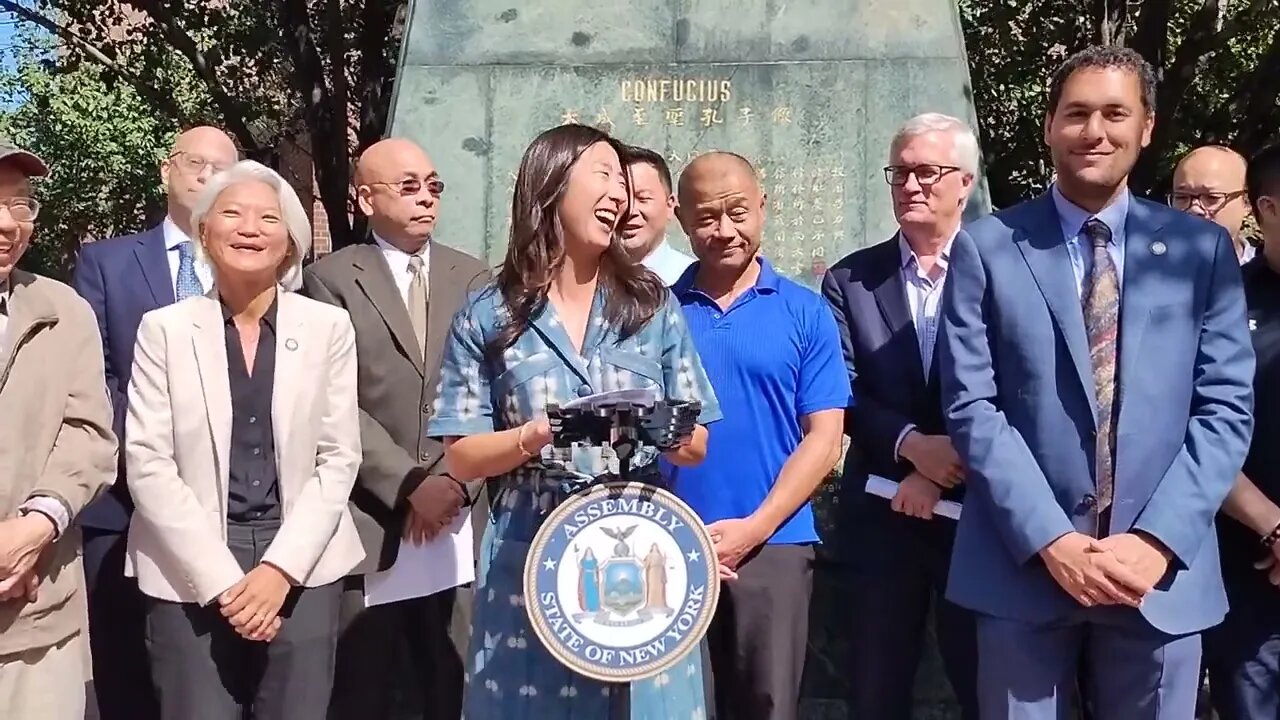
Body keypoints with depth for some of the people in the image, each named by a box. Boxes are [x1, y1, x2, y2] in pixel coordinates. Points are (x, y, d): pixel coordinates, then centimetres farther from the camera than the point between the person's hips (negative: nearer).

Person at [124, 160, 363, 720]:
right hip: (189, 576, -1)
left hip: (303, 570, 1)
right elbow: (147, 464, -4)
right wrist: (221, 580, -11)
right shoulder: (164, 328, 1)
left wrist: (281, 569, -9)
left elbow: (339, 457, 1)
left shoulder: (329, 326, 3)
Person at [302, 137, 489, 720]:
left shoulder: (474, 278, 10)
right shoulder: (331, 279, 1)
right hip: (369, 515, -2)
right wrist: (410, 484, -12)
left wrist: (455, 480, -8)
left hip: (462, 512, 3)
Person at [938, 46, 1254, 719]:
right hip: (1023, 562, -1)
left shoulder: (1203, 248, 5)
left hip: (1162, 572, 2)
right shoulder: (985, 248, 0)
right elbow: (971, 407, -5)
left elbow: (1226, 407, 1)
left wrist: (1159, 539, -10)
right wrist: (1050, 540, -13)